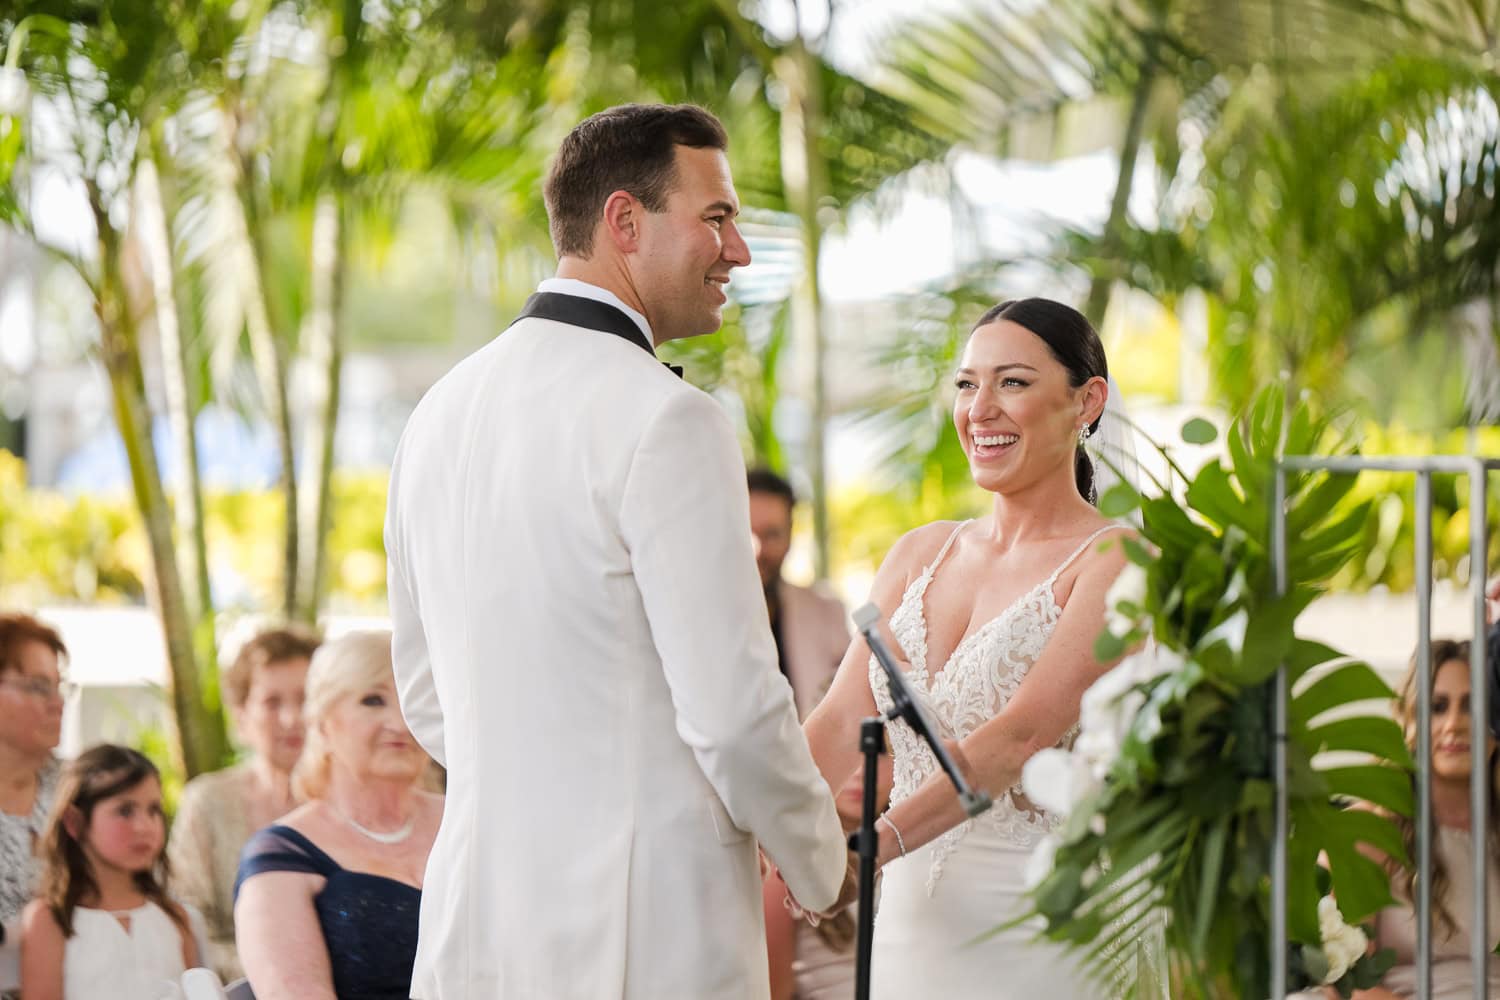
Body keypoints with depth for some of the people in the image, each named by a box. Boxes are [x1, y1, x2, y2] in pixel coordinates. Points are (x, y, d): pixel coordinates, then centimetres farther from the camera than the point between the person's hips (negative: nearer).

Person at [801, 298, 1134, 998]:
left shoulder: (1115, 563, -8)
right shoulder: (918, 556, 12)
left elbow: (1020, 736, -20)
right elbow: (842, 721, 1)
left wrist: (870, 846, -31)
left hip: (1038, 936, -5)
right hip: (912, 924, 5)